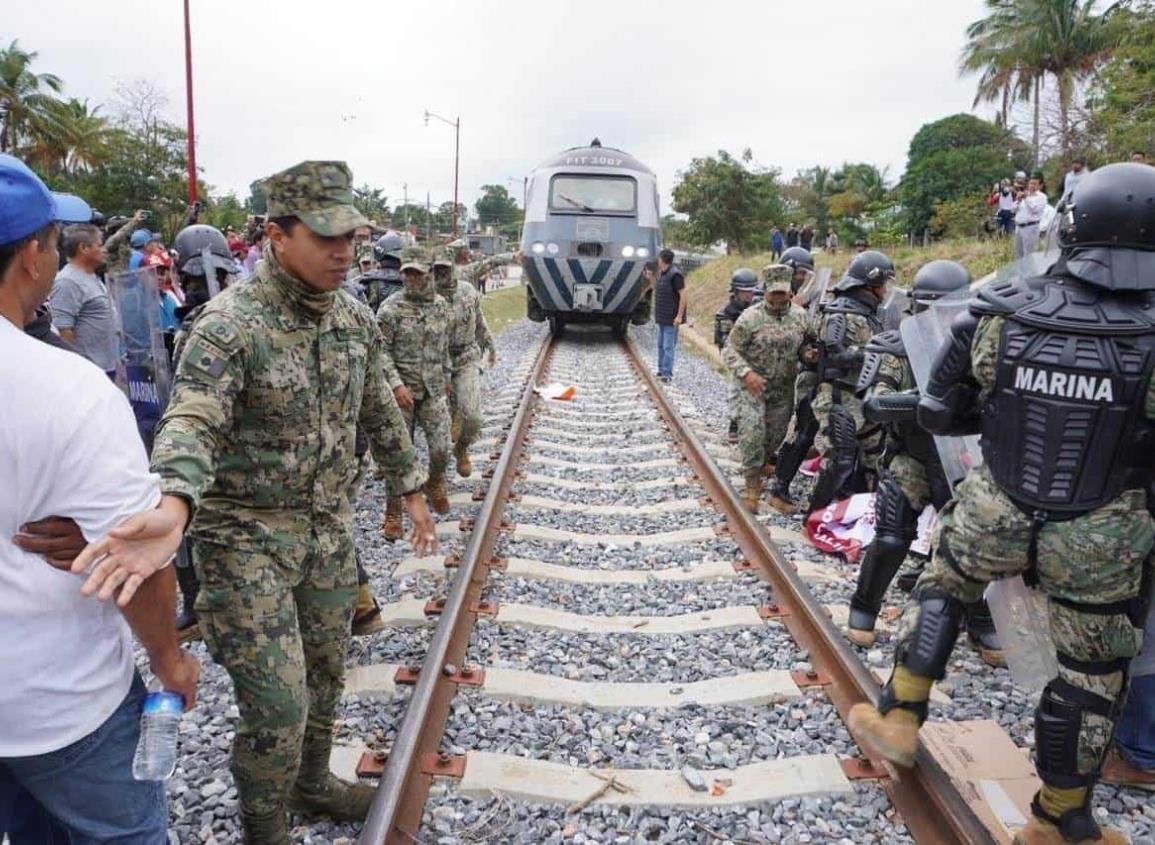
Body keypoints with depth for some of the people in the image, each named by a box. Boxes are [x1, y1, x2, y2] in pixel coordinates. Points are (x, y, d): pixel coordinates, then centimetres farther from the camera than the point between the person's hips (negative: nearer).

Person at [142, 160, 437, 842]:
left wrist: (414, 493, 16)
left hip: (330, 528, 6)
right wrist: (174, 505, -52)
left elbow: (381, 414, 13)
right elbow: (190, 425, -32)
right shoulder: (228, 324, -19)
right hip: (249, 537, -6)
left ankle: (313, 781, 47)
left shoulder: (356, 318, 2)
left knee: (326, 676, 21)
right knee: (277, 707, -1)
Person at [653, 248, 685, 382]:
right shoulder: (662, 274, 12)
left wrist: (679, 316, -21)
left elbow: (683, 295, -18)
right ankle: (661, 370, 24)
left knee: (668, 346, -6)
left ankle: (667, 374, -3)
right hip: (662, 317, 10)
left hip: (671, 318, -9)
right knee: (661, 345, 15)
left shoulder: (675, 274, -16)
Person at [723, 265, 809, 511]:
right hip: (753, 387, -4)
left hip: (784, 389, 4)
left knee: (775, 434, 17)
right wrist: (746, 373, -26)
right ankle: (753, 485, -5)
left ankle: (762, 462, 46)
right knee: (752, 433, -15)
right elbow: (730, 350, -12)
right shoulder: (750, 317, -13)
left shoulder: (800, 316, 1)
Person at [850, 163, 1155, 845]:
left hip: (993, 515, 1)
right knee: (1091, 676, 18)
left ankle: (899, 720, 32)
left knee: (941, 594, 29)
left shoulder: (998, 314, -10)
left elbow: (937, 414, 0)